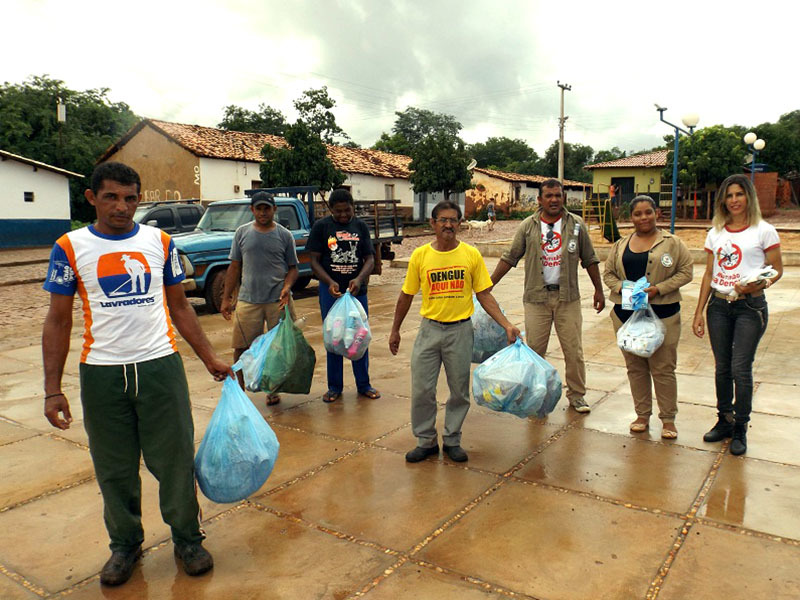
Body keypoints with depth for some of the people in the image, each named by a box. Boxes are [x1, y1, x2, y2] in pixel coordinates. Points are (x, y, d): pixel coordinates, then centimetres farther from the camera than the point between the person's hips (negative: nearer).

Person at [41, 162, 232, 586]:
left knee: (176, 460, 7)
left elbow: (179, 306, 11)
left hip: (160, 366, 1)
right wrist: (52, 389, -3)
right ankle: (125, 544, 34)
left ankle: (188, 539, 27)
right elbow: (58, 321, 2)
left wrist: (210, 359, 8)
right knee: (114, 469, 12)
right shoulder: (70, 248, 0)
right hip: (101, 372, 0)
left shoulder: (159, 242, 5)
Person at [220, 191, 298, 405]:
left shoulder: (284, 235, 4)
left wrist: (287, 287, -12)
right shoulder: (242, 232, 7)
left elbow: (293, 267, 8)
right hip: (248, 300, 1)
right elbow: (234, 267, 10)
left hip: (279, 300, 0)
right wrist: (226, 298, 7)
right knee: (241, 348, 2)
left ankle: (273, 390, 23)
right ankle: (240, 389, 20)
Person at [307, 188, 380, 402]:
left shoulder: (361, 226, 5)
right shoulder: (321, 227, 0)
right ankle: (334, 386, 18)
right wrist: (330, 283, -18)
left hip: (357, 290, 2)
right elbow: (314, 261, -2)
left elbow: (370, 258, 1)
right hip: (331, 291, -1)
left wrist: (359, 279, -18)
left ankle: (363, 384, 21)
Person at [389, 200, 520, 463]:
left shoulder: (471, 255, -3)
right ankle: (426, 441, 23)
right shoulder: (420, 255, -2)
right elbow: (406, 296, 6)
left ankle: (452, 441, 28)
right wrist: (395, 330, 11)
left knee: (459, 391, 9)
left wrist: (507, 325, -9)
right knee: (421, 390, 4)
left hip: (460, 330, 0)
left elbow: (484, 295, 1)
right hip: (429, 329, 0)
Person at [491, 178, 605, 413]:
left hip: (567, 297, 1)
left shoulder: (576, 225, 3)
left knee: (573, 349, 6)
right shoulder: (528, 226, 1)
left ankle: (577, 395, 21)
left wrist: (599, 290, 9)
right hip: (536, 297, 0)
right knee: (535, 349, 4)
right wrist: (488, 285, 0)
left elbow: (589, 260, 9)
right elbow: (509, 258, 4)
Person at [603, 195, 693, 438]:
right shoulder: (621, 245, 11)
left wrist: (659, 288, -14)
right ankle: (642, 414, 22)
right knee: (635, 367, 10)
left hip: (662, 314, -3)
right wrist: (621, 287, -8)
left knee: (663, 368, -1)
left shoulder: (672, 243, 2)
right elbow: (608, 273, 12)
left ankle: (668, 418, 13)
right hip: (626, 313, 4)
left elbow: (686, 272, -1)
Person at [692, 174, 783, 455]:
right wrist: (699, 312, 8)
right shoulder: (715, 233, 9)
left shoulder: (763, 231, -2)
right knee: (722, 367, 9)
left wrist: (760, 284, -20)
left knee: (740, 368, -5)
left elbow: (777, 269, 2)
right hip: (718, 305, 4)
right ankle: (724, 420, 24)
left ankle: (740, 429, 10)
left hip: (750, 306, -4)